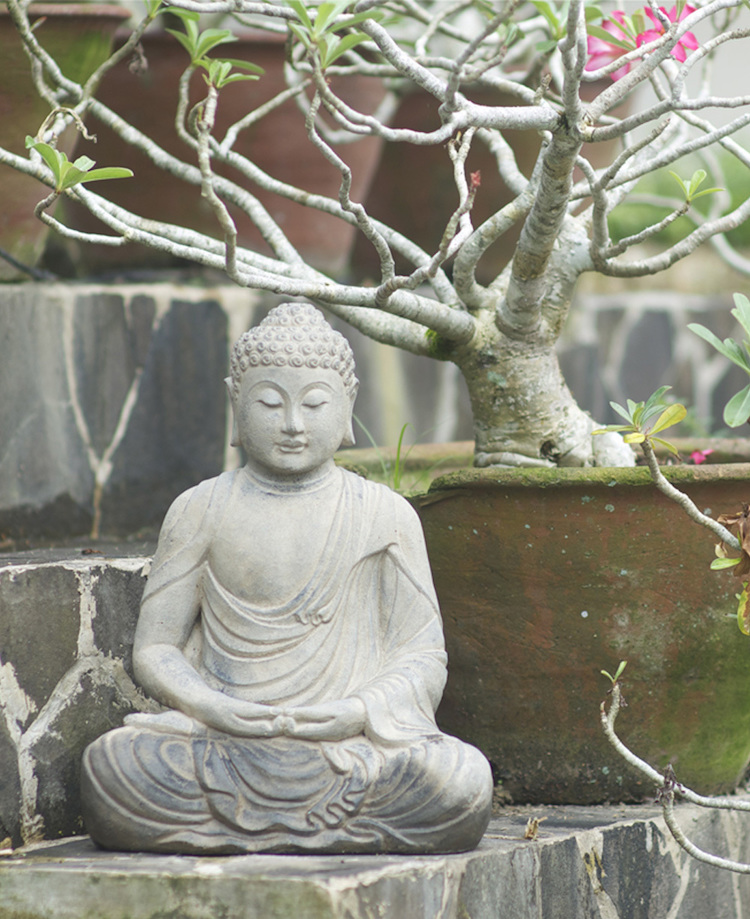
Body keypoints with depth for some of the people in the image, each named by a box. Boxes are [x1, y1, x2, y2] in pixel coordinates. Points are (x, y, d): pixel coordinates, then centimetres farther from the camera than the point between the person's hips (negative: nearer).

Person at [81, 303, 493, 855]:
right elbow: (155, 649, 8)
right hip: (219, 740, 0)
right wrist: (211, 706, -13)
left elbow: (422, 658, 5)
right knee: (110, 768, -30)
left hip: (351, 740, 0)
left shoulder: (384, 516, 8)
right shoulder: (203, 513, 10)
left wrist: (359, 711, -15)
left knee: (460, 785, -31)